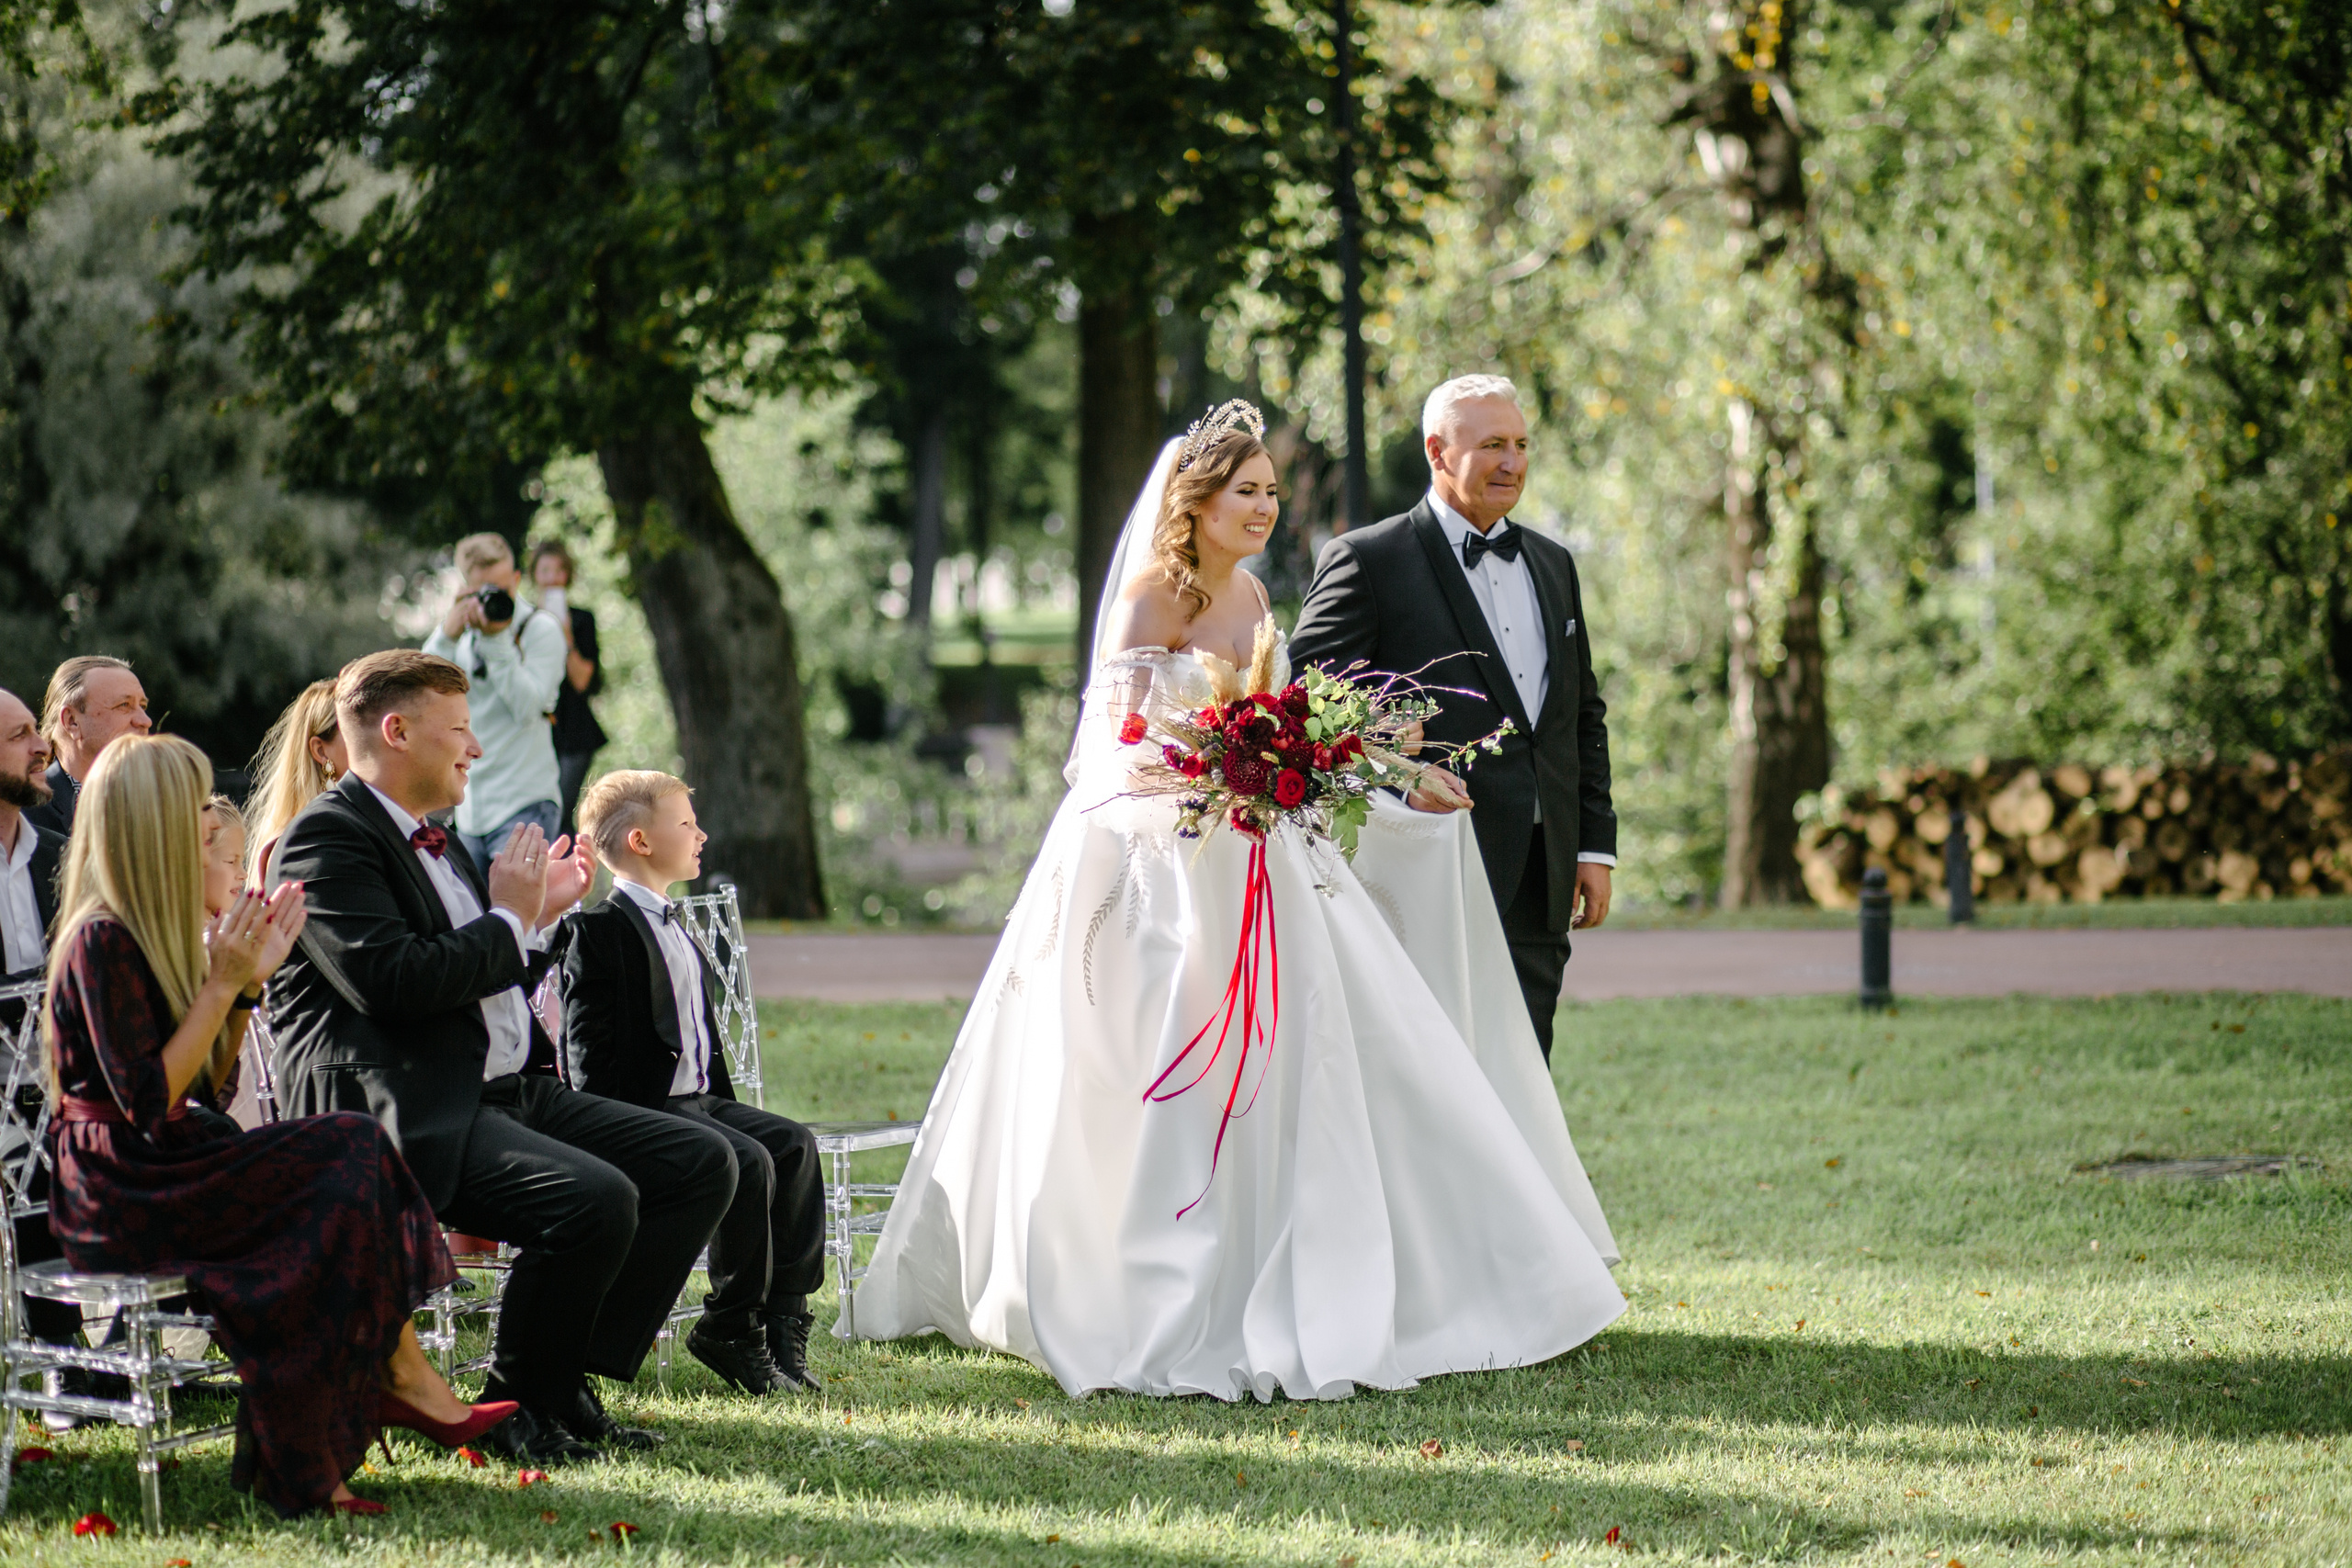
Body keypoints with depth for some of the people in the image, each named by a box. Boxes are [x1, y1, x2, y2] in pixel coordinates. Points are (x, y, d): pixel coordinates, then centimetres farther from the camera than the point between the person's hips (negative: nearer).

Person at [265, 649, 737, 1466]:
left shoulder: (433, 842, 23)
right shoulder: (328, 839, -9)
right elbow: (392, 981, -22)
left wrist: (539, 917, 13)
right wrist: (510, 921, -8)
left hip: (510, 1091, 10)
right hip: (410, 1116, -10)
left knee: (700, 1162, 0)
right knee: (595, 1199, -31)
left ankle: (570, 1377, 2)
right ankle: (515, 1405, -9)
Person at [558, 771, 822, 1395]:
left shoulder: (675, 927, 22)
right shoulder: (598, 930, -8)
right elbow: (589, 1050, -14)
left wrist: (721, 1101, 15)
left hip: (698, 1100, 9)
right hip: (644, 1108, -9)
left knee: (793, 1143, -11)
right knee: (748, 1161, -27)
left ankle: (785, 1318, -9)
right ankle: (731, 1330, -15)